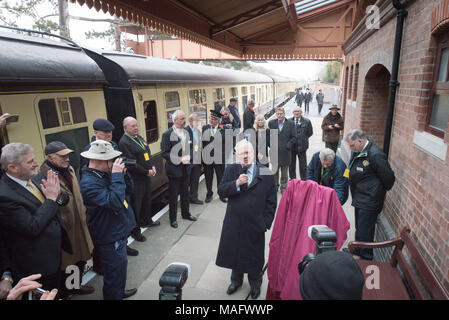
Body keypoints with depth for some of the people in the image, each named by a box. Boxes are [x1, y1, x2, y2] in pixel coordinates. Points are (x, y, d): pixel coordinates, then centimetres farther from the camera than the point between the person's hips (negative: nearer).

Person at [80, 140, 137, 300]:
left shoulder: (103, 174, 2)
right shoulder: (89, 183, -27)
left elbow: (126, 190, 14)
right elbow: (114, 202, -37)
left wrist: (121, 173, 0)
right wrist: (117, 175, -32)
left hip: (117, 231, 10)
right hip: (109, 237, -10)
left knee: (121, 265, 28)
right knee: (115, 270, 8)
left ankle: (119, 291, 50)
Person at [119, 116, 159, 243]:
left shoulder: (139, 137, 11)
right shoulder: (124, 142, -17)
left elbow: (148, 153, 17)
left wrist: (152, 167, 1)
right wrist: (147, 172, -16)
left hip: (147, 176, 9)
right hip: (136, 179, -9)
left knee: (147, 200, 23)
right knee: (136, 204, 2)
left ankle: (146, 221, 43)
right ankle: (135, 230, 16)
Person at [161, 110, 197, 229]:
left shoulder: (186, 132, 6)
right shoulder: (167, 134, -13)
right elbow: (164, 153, -16)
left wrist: (188, 157, -8)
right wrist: (180, 159, -23)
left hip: (185, 168, 6)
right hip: (174, 169, -6)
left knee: (185, 193, 19)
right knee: (173, 195, 7)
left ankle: (185, 213, 36)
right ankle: (173, 218, 21)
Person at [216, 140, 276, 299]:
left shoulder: (266, 173, -9)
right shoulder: (230, 170, -2)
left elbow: (271, 201, -4)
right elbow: (221, 191, -7)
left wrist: (266, 222, -7)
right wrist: (236, 184, -24)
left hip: (255, 225, -2)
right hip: (234, 223, 2)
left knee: (254, 256, 16)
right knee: (234, 252, 20)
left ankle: (255, 283, 44)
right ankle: (236, 280, 47)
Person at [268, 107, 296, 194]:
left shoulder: (290, 124, 1)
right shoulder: (271, 123, 5)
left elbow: (294, 137, 2)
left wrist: (288, 145, -9)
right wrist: (271, 145, -5)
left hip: (285, 152, -1)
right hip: (275, 151, 1)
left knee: (284, 172, 9)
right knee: (275, 171, 9)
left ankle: (283, 188, 22)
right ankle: (275, 186, 24)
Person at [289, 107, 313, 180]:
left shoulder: (306, 121, -1)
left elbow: (310, 133, 6)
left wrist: (303, 139, 2)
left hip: (301, 146, -1)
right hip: (291, 146, 1)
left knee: (303, 165, 7)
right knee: (291, 164, 11)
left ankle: (303, 180, 21)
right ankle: (292, 180, 25)